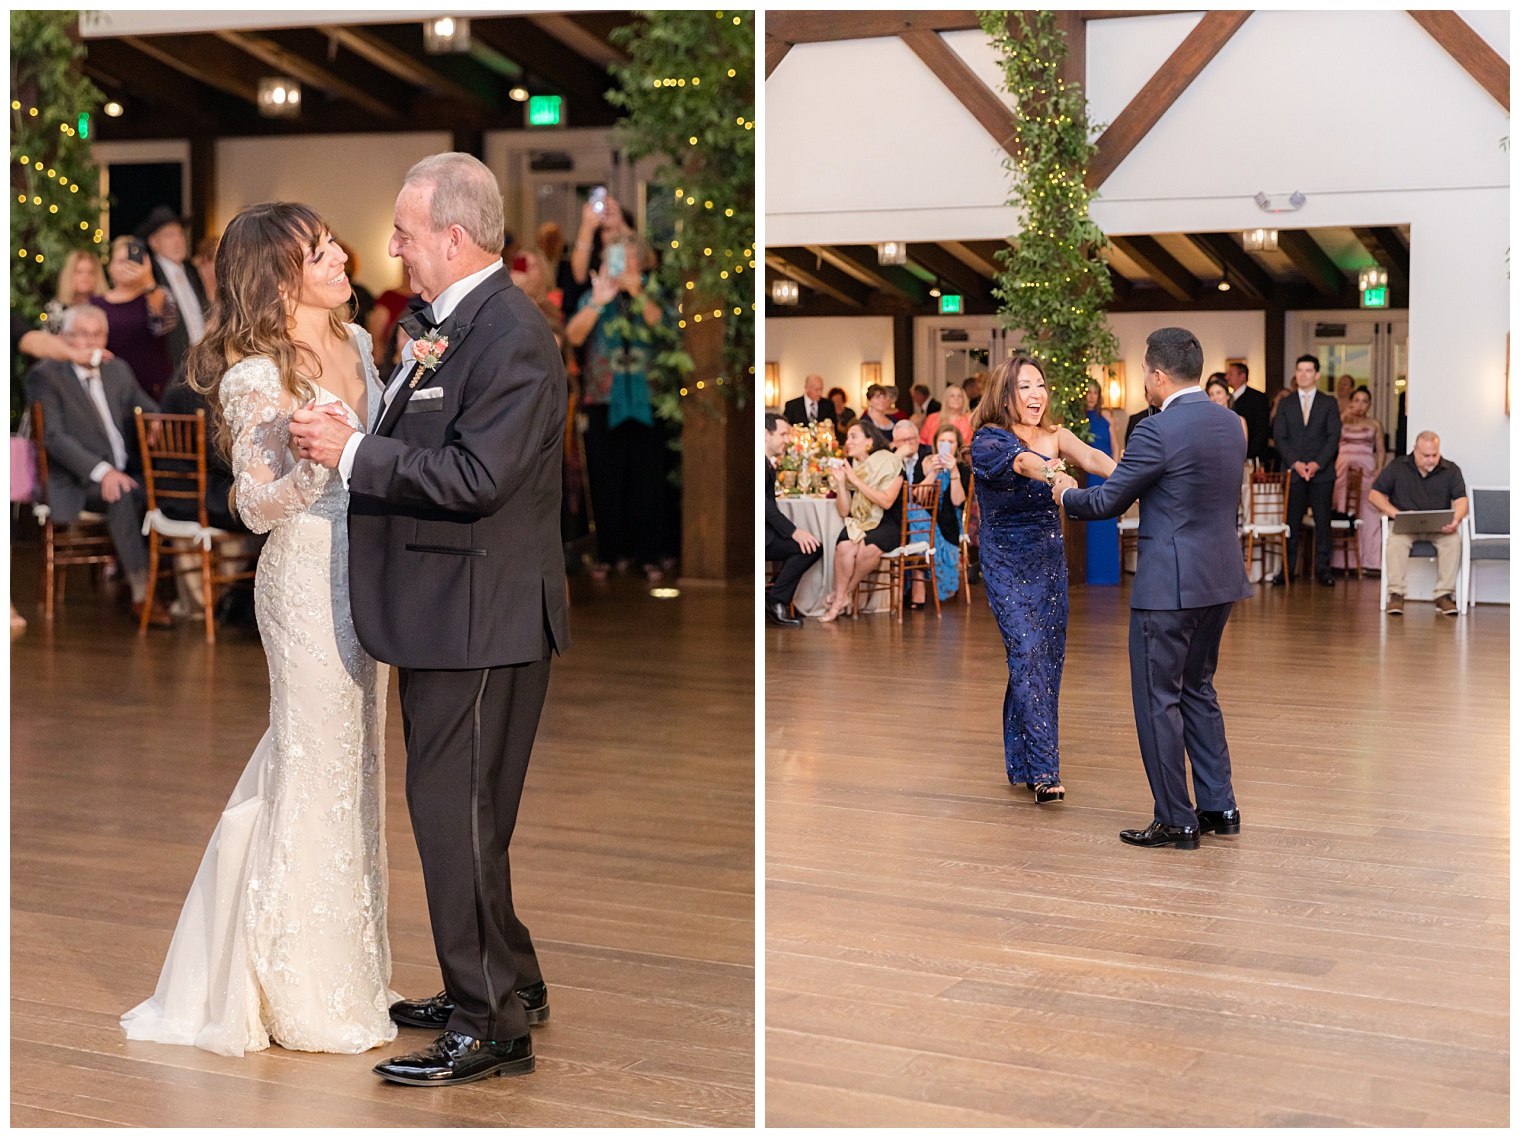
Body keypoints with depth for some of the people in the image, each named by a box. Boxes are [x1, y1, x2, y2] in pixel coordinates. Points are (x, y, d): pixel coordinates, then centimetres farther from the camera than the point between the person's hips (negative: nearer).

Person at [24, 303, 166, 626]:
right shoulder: (45, 375, -1)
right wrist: (102, 471, -26)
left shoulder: (118, 371, 18)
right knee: (122, 495, -36)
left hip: (127, 475, 5)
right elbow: (54, 436, -12)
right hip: (78, 484, -5)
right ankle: (142, 594, -33)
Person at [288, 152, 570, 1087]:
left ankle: (491, 1028, 7)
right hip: (450, 616, 10)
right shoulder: (454, 325, 14)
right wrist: (347, 442, 7)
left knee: (456, 816, -4)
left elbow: (476, 476, -26)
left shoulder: (513, 336, -18)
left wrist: (354, 454, -19)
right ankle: (509, 984, 33)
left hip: (480, 619, -10)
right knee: (455, 811, 18)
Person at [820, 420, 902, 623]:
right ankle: (838, 603, -20)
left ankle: (845, 593, -12)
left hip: (887, 524, -4)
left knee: (869, 547, -35)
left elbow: (886, 502, -18)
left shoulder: (889, 463, -6)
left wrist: (857, 481, -18)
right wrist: (840, 482, -9)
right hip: (858, 524, 4)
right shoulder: (849, 467, 9)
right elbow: (844, 511, 5)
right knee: (845, 546, -30)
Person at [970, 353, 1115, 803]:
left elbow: (1090, 457, -21)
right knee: (1028, 653, -15)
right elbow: (1017, 459, -36)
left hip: (1049, 559, 5)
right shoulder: (988, 440, -13)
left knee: (1049, 658, 7)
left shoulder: (1056, 437, 0)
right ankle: (1043, 770, -18)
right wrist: (1047, 471, -60)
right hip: (1007, 563, -5)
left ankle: (1024, 761, 22)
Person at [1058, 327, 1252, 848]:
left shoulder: (1159, 430, -17)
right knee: (1198, 691, 20)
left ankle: (1175, 821, 6)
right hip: (1221, 577, 8)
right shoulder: (1230, 423, 8)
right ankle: (1218, 806, 22)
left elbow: (1107, 501, -11)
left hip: (1170, 584, -8)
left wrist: (1068, 495, 11)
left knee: (1158, 699, 2)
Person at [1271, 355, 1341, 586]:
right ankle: (1287, 569, 3)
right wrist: (1295, 463, -10)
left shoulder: (1329, 403, 8)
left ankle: (1322, 568, 5)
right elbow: (1279, 438, 4)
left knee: (1322, 521, 0)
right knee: (1291, 521, -1)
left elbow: (1334, 437, 1)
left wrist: (1317, 463, -12)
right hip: (1294, 472, 1)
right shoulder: (1285, 405, 11)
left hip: (1322, 472, -1)